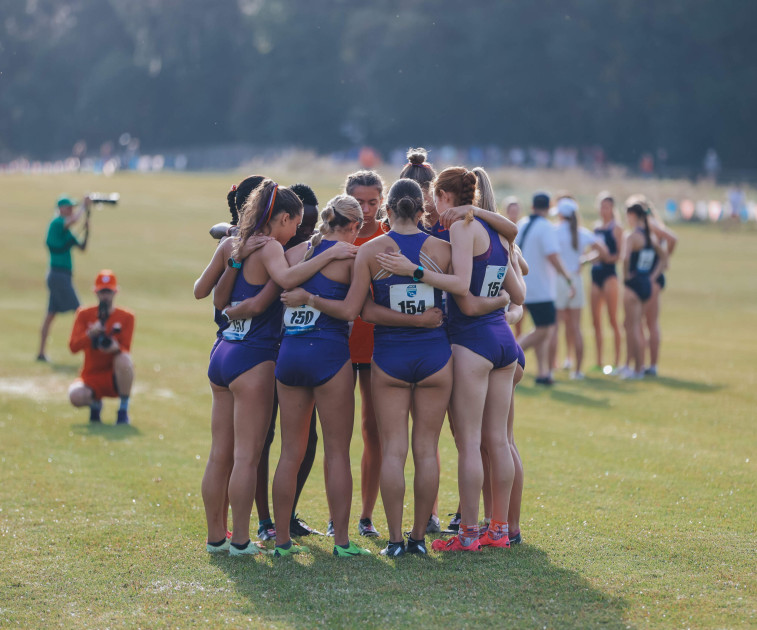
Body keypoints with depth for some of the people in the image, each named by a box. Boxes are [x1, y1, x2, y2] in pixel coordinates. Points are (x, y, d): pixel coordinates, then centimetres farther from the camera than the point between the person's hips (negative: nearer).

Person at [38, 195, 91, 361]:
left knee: (51, 315, 10)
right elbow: (73, 220, -30)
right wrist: (84, 206, -16)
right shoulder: (57, 222, -10)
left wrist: (86, 229, 5)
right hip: (59, 274, -10)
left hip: (64, 275, 10)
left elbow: (82, 246, 19)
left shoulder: (66, 231, 17)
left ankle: (41, 352, 13)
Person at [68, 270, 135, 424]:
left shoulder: (126, 317, -1)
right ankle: (95, 403, 9)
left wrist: (116, 348, -33)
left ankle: (123, 410, -16)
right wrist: (90, 334, -28)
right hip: (91, 376, 1)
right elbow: (73, 347, -10)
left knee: (124, 358, -36)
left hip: (115, 377, -1)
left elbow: (125, 349, -9)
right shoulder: (84, 314, 0)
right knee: (75, 396, -33)